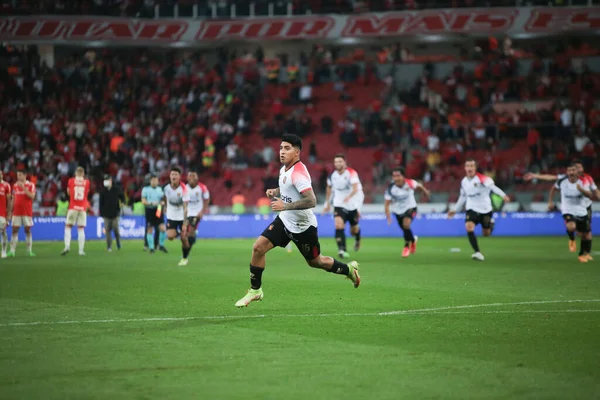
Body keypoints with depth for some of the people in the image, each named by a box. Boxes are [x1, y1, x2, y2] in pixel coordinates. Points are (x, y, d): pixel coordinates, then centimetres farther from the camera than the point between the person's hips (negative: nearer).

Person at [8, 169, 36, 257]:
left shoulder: (30, 185, -1)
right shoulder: (15, 186, 10)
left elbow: (32, 196, -16)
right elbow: (13, 199, 15)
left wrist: (23, 187, -21)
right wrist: (10, 210, 10)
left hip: (27, 212, -3)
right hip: (16, 212, 3)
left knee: (27, 230, 0)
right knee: (14, 230, -2)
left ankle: (29, 251, 5)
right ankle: (12, 251, -3)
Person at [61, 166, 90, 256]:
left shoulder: (71, 181, 1)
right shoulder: (87, 182, 2)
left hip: (73, 208, -1)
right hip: (83, 208, 1)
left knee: (68, 227, 4)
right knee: (81, 229, 4)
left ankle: (67, 246, -15)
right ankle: (81, 250, -1)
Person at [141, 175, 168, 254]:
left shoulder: (160, 189, 11)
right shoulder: (145, 189, 0)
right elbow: (143, 201, -4)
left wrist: (162, 202, -1)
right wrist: (152, 203, -18)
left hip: (158, 211, 2)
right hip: (149, 211, -2)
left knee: (163, 229, -8)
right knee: (150, 230, 2)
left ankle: (161, 245, 11)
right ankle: (151, 247, 12)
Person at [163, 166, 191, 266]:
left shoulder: (183, 189, -21)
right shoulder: (166, 188, -10)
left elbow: (185, 207, -23)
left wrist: (184, 224, -26)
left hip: (182, 217, -2)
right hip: (171, 217, 2)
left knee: (184, 238, -3)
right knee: (170, 236, -15)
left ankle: (184, 258, 19)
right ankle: (177, 232, 21)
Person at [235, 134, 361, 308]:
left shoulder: (298, 173, -26)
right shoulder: (285, 169, 2)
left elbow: (311, 201, -34)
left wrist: (285, 206, -37)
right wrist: (275, 191, 3)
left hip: (303, 226, -7)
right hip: (285, 220, 8)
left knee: (316, 262, 10)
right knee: (258, 247, -8)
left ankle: (349, 269, 37)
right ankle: (255, 290, 5)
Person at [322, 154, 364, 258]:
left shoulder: (351, 173, -19)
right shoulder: (332, 175, -4)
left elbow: (355, 188, -32)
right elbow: (329, 188, 16)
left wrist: (349, 197, -51)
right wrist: (327, 203, 19)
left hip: (353, 204, -2)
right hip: (339, 204, 2)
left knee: (354, 229, 11)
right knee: (339, 225, -22)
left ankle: (357, 239, 48)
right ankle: (342, 250, -24)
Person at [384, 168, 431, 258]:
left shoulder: (410, 183, -22)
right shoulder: (390, 189, -23)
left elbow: (419, 186, 1)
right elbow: (387, 204, -20)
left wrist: (425, 191, 20)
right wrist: (388, 216, -32)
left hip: (410, 208, -2)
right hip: (398, 211, 2)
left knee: (406, 224, -27)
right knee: (405, 230, 13)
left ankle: (407, 246, -9)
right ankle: (413, 240, 50)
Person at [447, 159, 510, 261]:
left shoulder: (482, 178, -14)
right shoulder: (463, 182, 3)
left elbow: (493, 187, -29)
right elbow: (463, 197, 18)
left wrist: (503, 195, -44)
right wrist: (455, 210, 21)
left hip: (485, 209, -3)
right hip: (472, 209, 3)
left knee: (486, 234, 6)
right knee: (469, 228, -24)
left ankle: (491, 224, 44)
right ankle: (477, 253, -20)